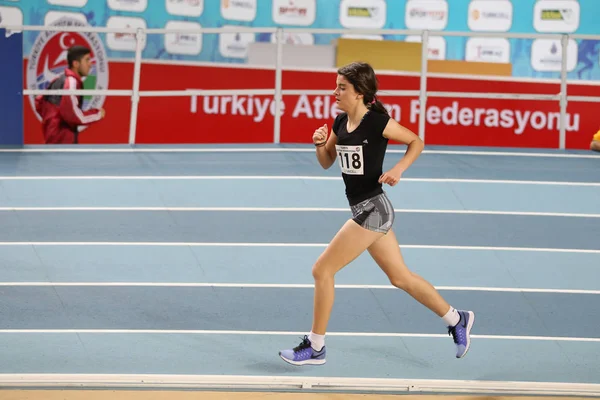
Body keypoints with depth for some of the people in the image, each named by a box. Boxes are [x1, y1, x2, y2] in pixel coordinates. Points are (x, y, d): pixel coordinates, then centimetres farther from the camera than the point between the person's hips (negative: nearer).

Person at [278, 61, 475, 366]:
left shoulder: (377, 122, -16)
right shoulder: (341, 123, 6)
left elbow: (416, 142, -6)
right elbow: (327, 163, 17)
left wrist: (398, 170, -21)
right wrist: (320, 144, -4)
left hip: (372, 209, -9)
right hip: (365, 209, 9)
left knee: (322, 270, -6)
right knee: (400, 277, 17)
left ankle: (315, 347, 4)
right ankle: (456, 320, 29)